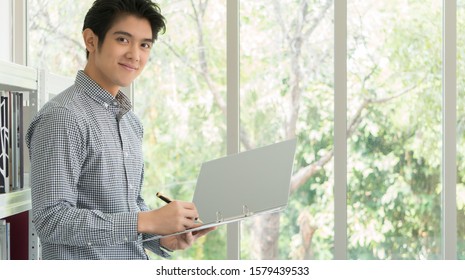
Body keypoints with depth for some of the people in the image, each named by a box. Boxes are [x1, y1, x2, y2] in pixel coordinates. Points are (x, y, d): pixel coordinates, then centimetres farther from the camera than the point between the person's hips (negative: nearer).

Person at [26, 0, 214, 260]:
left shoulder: (130, 121, 9)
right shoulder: (62, 117, -16)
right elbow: (52, 219, -22)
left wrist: (163, 237, -3)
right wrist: (147, 221, -24)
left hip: (136, 263, 7)